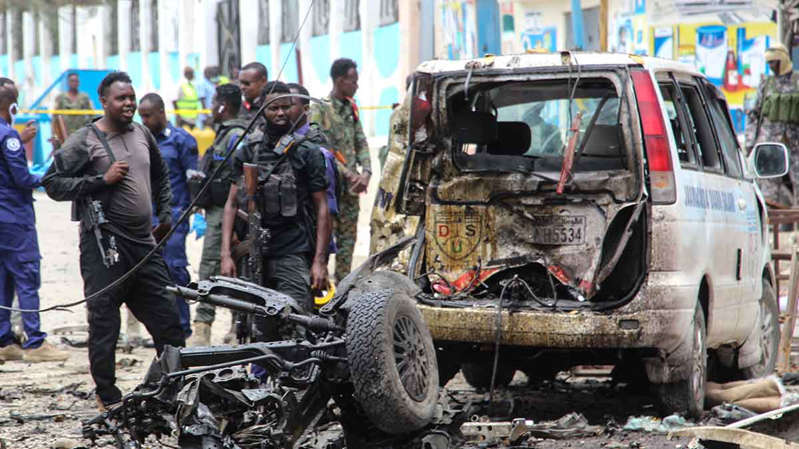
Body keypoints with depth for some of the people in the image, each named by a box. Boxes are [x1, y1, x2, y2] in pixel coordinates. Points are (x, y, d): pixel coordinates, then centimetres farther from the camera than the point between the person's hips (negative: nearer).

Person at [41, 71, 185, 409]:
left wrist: (165, 215, 21)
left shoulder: (141, 134, 14)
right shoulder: (83, 141, -6)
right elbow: (52, 183, -11)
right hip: (104, 247, -6)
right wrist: (102, 180, -16)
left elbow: (160, 176, 31)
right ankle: (108, 399, 7)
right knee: (104, 324, -3)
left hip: (144, 243, 6)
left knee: (167, 320, 9)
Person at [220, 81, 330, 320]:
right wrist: (226, 254, 0)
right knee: (258, 334, 2)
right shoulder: (246, 152, 12)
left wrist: (320, 261, -8)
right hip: (253, 254, 3)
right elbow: (232, 204, 11)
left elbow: (321, 208, 0)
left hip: (294, 255, -3)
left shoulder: (308, 152, 3)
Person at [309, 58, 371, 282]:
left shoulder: (350, 108, 14)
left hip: (351, 186, 7)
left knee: (348, 238, 10)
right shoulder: (320, 109, -9)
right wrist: (348, 173, -15)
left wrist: (366, 172, -3)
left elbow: (361, 142, 14)